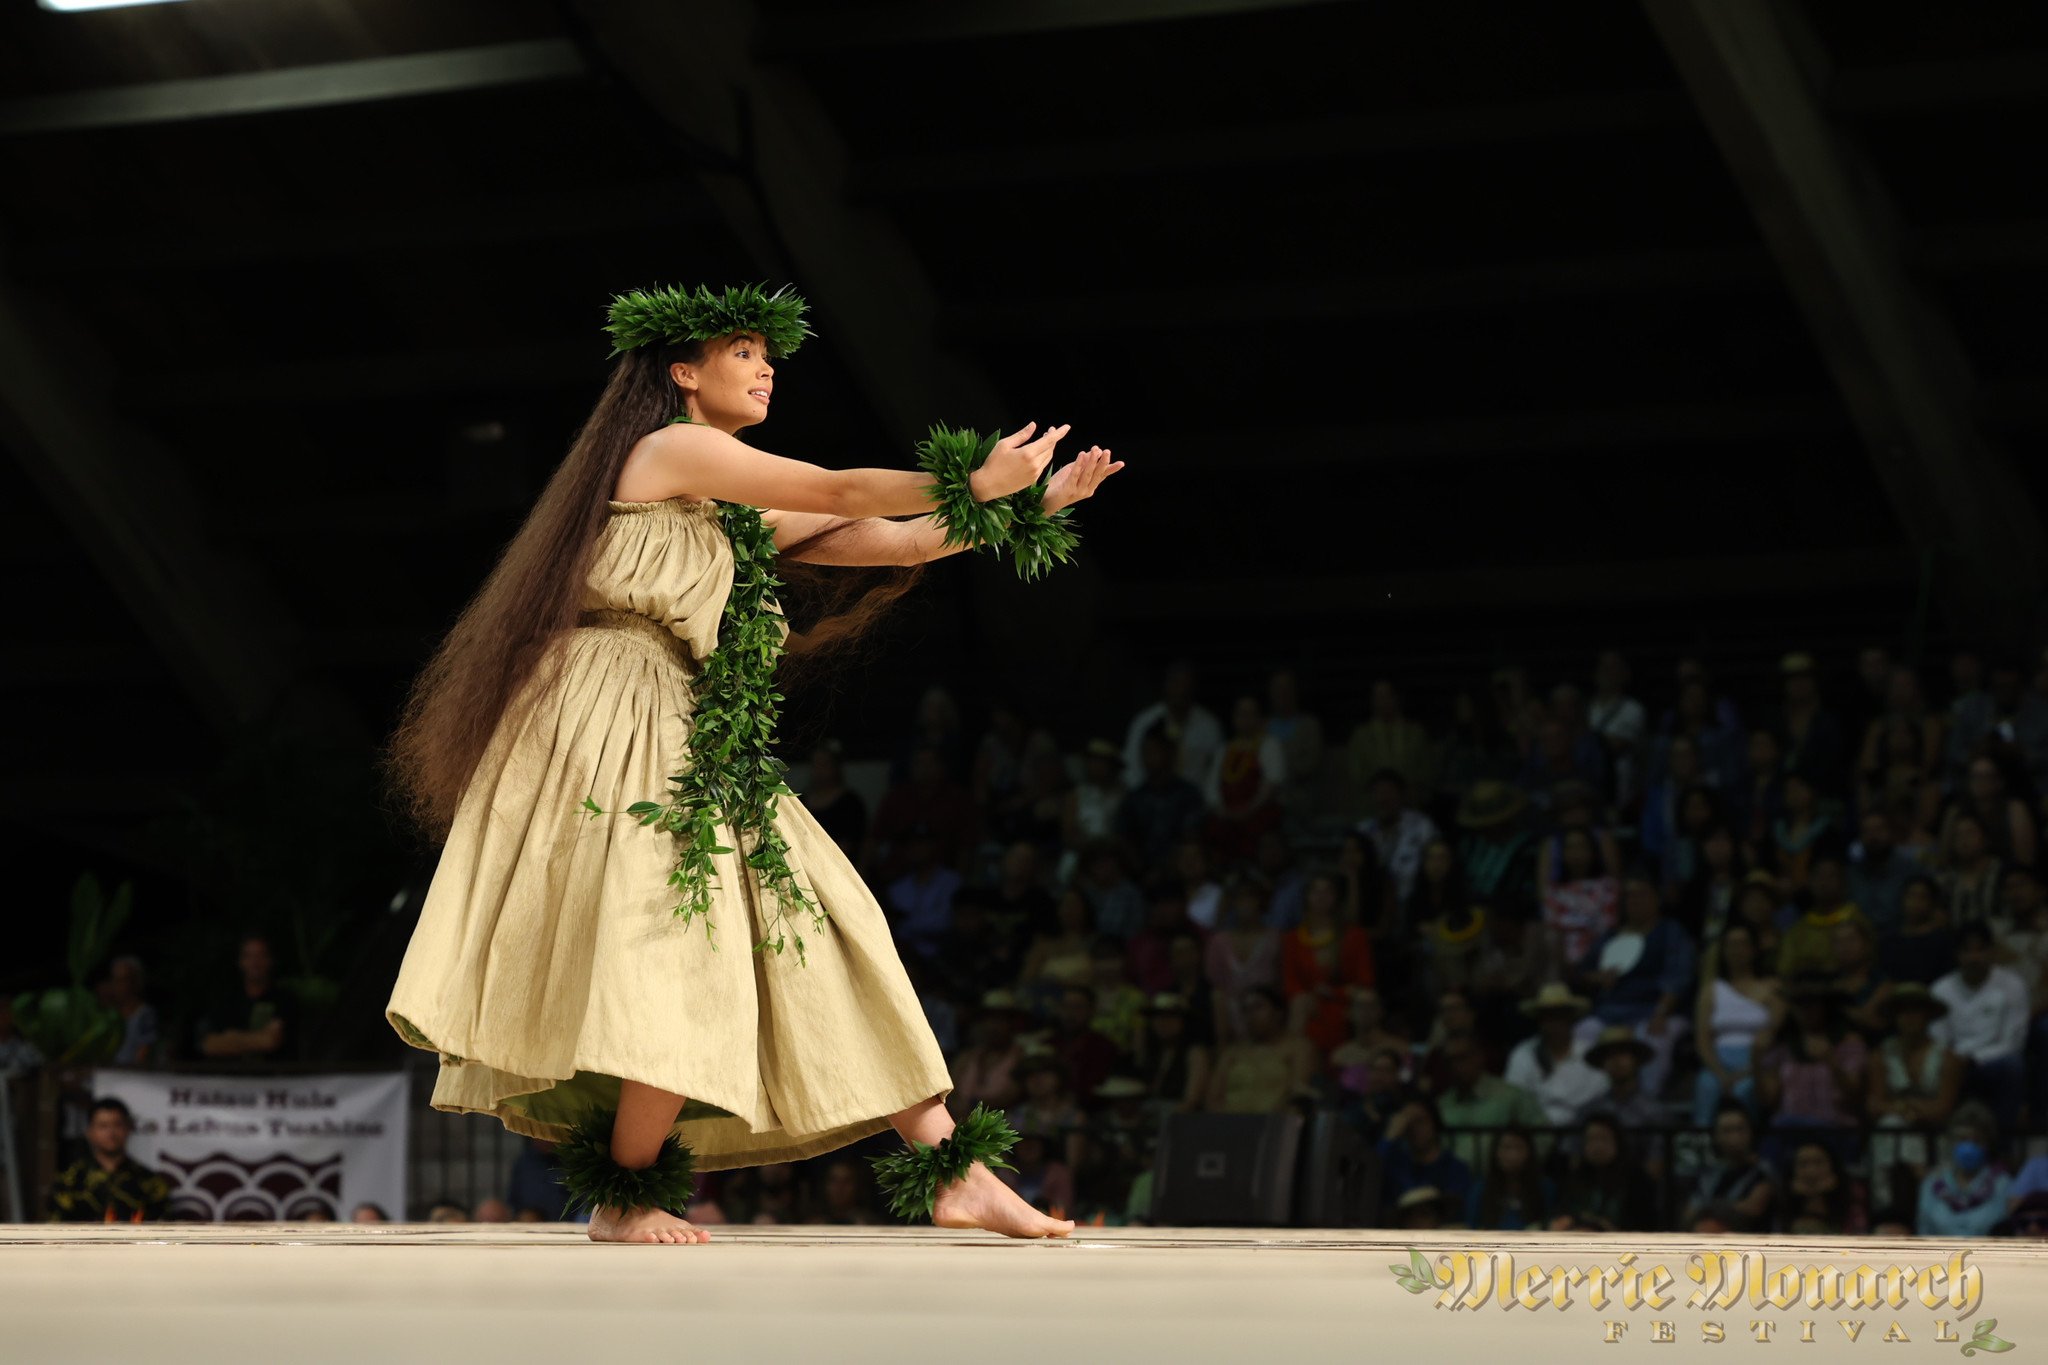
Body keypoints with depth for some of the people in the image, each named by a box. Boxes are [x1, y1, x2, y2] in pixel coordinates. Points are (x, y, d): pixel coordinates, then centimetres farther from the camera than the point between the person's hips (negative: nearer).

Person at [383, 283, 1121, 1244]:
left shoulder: (739, 515, 22)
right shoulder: (673, 449, -3)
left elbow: (894, 540, 16)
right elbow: (840, 495, -6)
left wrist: (1036, 503, 10)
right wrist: (977, 483, 1)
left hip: (692, 748, 9)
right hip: (613, 729, -9)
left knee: (830, 941, 1)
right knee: (677, 958, -18)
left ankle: (954, 1176, -2)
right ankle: (623, 1200, -7)